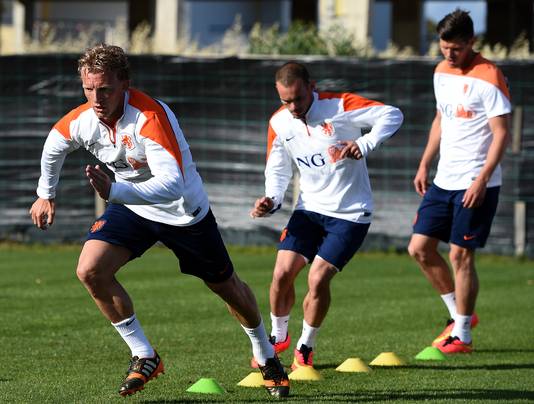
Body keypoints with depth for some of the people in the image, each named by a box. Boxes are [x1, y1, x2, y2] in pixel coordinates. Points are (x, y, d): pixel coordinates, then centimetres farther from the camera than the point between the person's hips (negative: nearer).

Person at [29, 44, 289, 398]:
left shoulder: (150, 117, -37)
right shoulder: (81, 121, -18)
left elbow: (172, 184, -48)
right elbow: (54, 146, 9)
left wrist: (114, 191, -58)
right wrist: (46, 194, 20)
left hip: (184, 211, -5)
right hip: (132, 208, 5)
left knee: (226, 286, 12)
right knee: (90, 270, -17)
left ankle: (266, 356, 40)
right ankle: (144, 357, -3)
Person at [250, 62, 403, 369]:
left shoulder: (339, 106, -17)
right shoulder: (279, 123, -2)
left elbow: (392, 115, -20)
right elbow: (278, 170, 11)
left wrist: (365, 144, -35)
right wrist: (272, 200, -8)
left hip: (350, 213, -4)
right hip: (310, 208, 4)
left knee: (318, 280, -13)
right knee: (283, 273, -7)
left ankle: (306, 348, 11)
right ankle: (278, 336, 21)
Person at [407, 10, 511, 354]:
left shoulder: (488, 77, -14)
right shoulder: (442, 72, 10)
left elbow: (502, 134, -15)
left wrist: (482, 178, -22)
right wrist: (425, 164, 18)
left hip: (475, 185, -8)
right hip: (443, 181, 8)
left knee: (460, 255, -5)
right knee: (420, 248, 5)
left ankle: (462, 336, 5)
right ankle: (460, 314, 21)